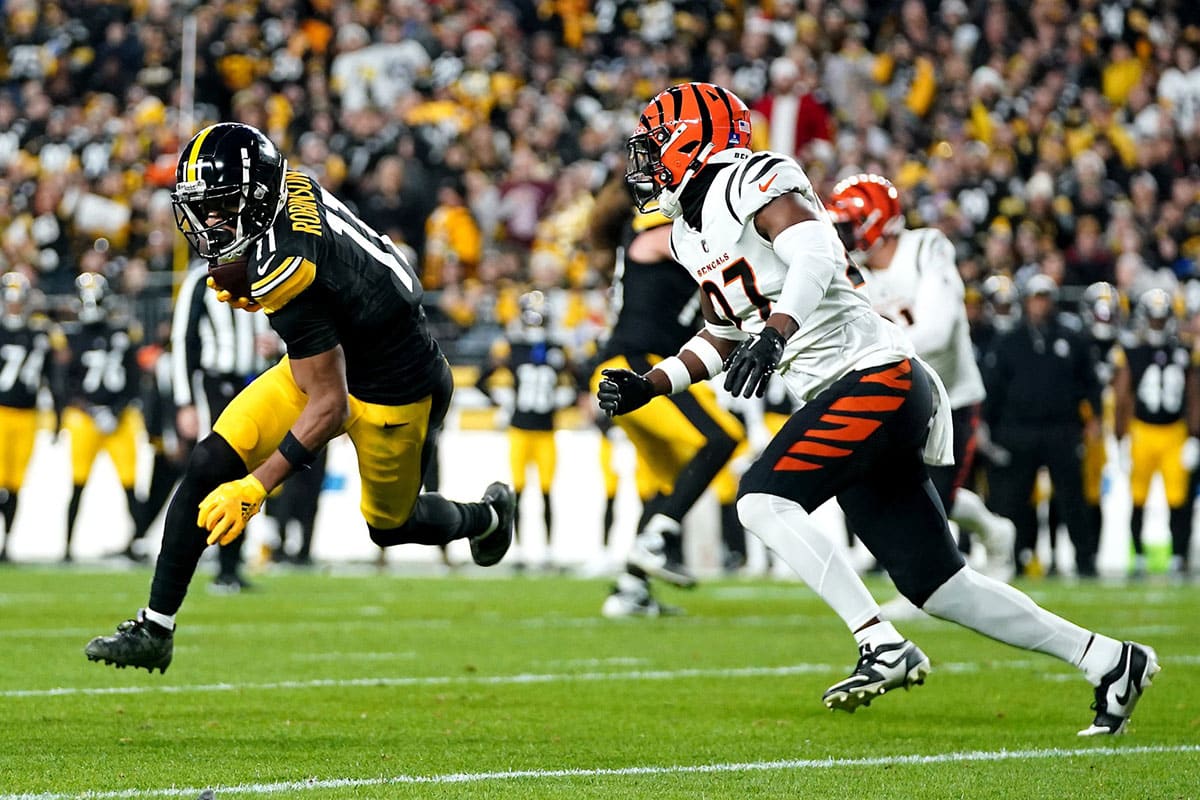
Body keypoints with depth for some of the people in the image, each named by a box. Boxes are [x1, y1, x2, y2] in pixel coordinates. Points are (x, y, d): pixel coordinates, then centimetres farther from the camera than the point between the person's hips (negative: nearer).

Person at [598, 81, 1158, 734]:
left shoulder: (753, 181, -9)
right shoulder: (691, 232, 19)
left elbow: (817, 253, -26)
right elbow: (722, 338, 29)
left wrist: (776, 330, -40)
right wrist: (648, 385, 18)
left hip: (875, 374, -9)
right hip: (844, 397, 9)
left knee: (763, 499, -21)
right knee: (936, 586, 5)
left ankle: (884, 648, -20)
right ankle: (1109, 661, 11)